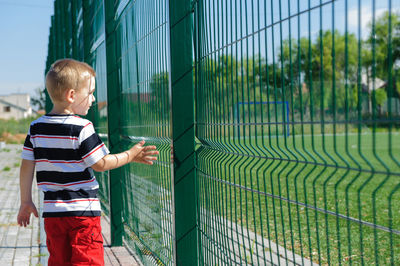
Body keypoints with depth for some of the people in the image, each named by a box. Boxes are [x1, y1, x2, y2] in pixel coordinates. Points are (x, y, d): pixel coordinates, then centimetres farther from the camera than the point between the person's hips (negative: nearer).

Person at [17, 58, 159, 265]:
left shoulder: (35, 128, 5)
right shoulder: (81, 128, -13)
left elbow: (27, 166, 7)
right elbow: (99, 164, -9)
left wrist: (26, 201, 16)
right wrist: (130, 155, 2)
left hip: (52, 211, 6)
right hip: (83, 210, -5)